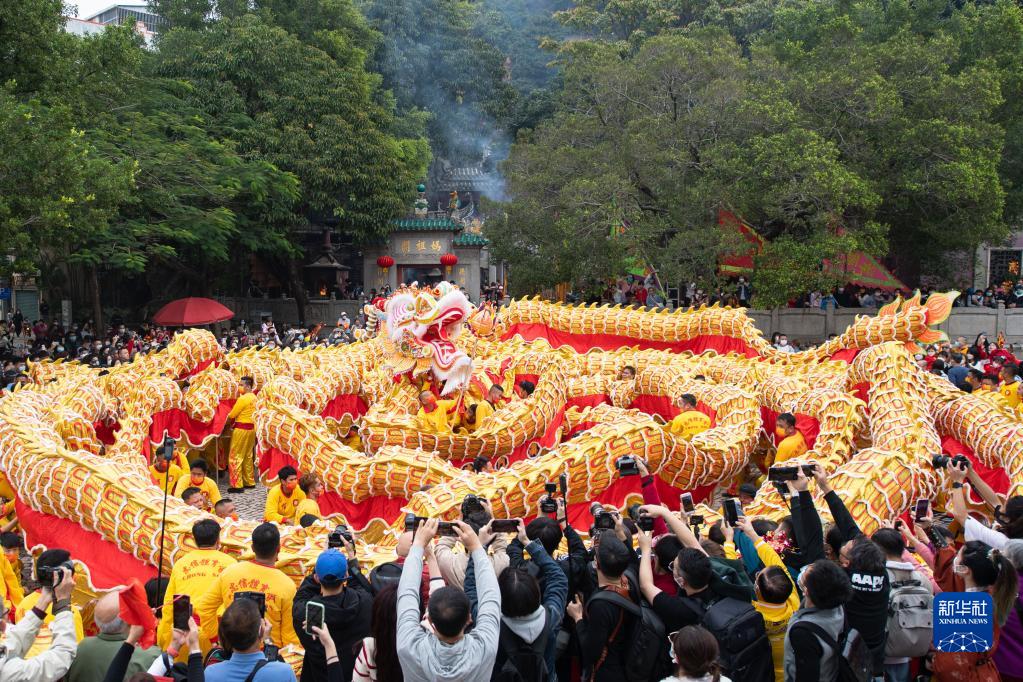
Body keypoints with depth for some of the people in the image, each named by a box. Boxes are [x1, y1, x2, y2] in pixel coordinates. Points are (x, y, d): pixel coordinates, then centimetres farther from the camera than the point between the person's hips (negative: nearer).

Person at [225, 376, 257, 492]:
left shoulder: (243, 399, -16)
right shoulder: (254, 398, 8)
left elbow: (231, 415, -11)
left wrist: (225, 422, 7)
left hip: (241, 429, -8)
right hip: (251, 428, 8)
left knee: (235, 457, -2)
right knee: (248, 456, 17)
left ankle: (237, 485, -2)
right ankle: (249, 481, 23)